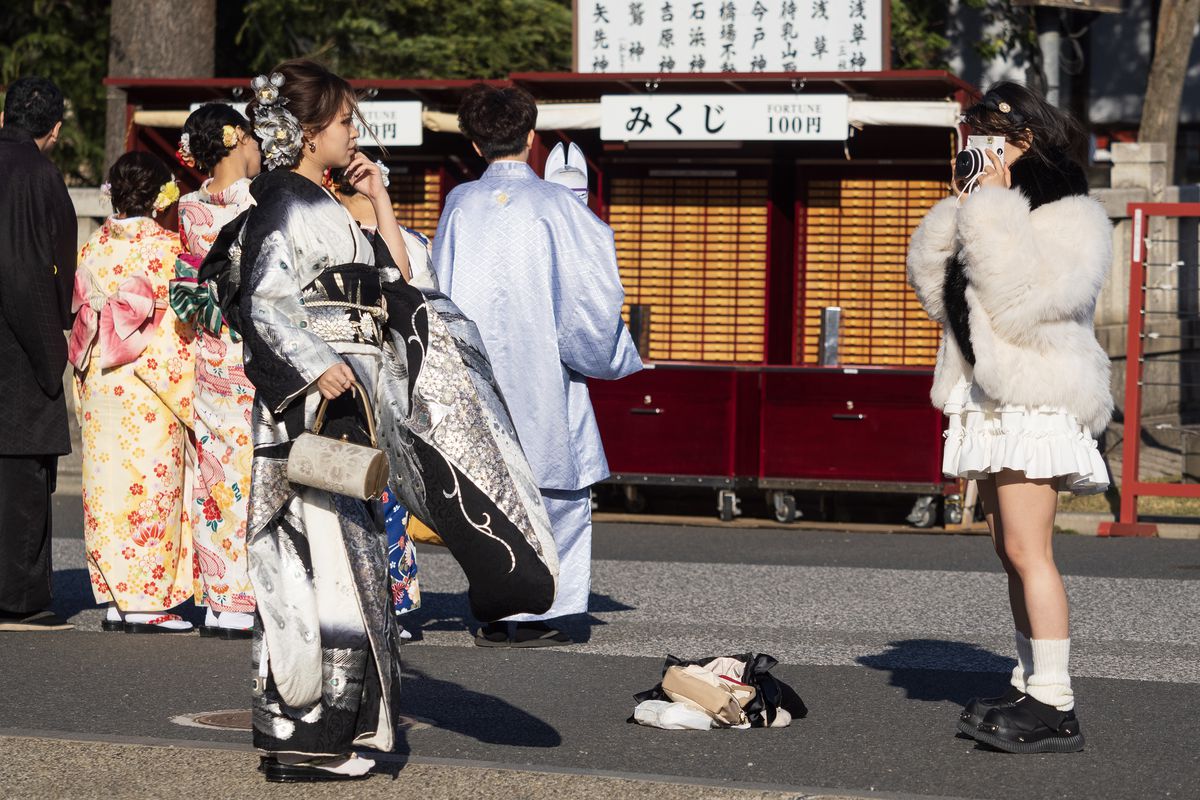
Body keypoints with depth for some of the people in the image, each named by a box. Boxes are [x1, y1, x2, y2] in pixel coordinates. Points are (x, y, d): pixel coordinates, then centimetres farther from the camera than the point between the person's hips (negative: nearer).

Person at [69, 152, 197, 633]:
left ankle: (114, 599, 10)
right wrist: (185, 392, 3)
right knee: (151, 486, -2)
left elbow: (80, 314, 10)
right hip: (151, 388, -5)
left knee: (108, 485, 8)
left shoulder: (94, 248, 7)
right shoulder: (166, 247, -9)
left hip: (99, 381, 5)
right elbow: (184, 318, -7)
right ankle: (146, 602, -4)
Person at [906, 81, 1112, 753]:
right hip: (996, 406, 10)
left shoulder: (1070, 219, -9)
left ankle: (1055, 710, -15)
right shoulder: (1002, 213, 19)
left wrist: (992, 214, -17)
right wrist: (961, 212, 3)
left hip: (1036, 403, -10)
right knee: (1014, 552, 10)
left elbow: (1024, 301, -22)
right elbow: (937, 289, 16)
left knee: (1028, 552, -14)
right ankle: (1033, 687, 15)